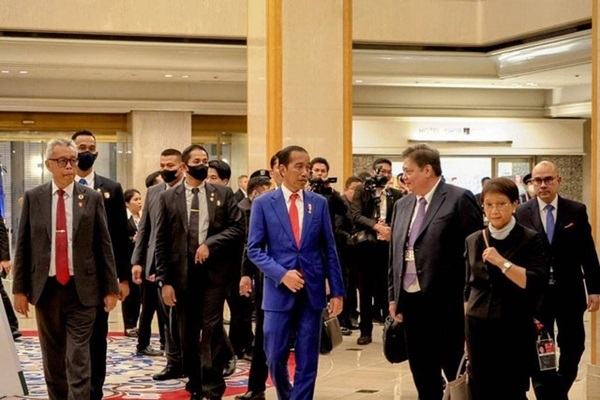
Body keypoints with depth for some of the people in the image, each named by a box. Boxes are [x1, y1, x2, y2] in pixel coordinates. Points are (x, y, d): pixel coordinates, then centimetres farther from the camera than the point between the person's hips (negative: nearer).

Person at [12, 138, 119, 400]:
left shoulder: (92, 198, 1)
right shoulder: (33, 198, 4)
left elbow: (104, 246, 2)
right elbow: (23, 246, 5)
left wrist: (111, 288, -1)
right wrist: (19, 289, 1)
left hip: (82, 289, -2)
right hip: (46, 288, 2)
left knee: (78, 360, -4)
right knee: (52, 360, 12)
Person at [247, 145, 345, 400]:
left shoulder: (319, 203, 5)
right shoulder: (263, 203, -1)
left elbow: (329, 250, 7)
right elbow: (254, 249, -2)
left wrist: (337, 291, 3)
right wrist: (282, 274, -15)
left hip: (312, 291, 2)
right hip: (279, 290, -1)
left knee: (307, 361, 2)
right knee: (275, 357, 3)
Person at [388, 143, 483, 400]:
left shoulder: (460, 199, -7)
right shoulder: (402, 205, 14)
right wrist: (393, 297, 13)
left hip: (446, 302, -6)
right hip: (411, 301, 7)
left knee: (457, 373, 1)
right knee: (422, 376, 12)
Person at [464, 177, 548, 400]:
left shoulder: (531, 240, -5)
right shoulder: (473, 241, 8)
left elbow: (537, 283, -16)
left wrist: (502, 262, -23)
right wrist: (465, 332, 14)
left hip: (515, 330, -4)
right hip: (478, 329, 4)